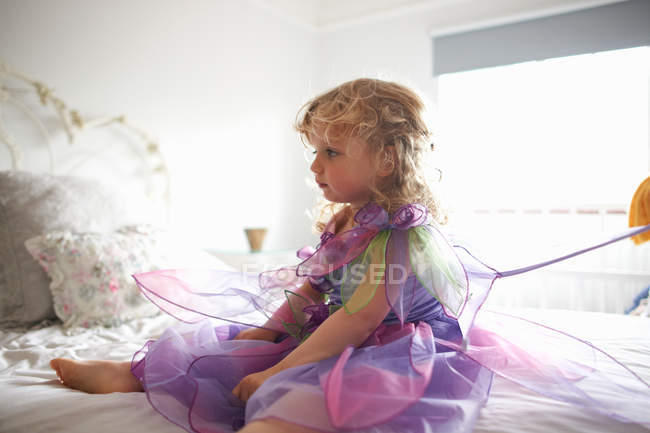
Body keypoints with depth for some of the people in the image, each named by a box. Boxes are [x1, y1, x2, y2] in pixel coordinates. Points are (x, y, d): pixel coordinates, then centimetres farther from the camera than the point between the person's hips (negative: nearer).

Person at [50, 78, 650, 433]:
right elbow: (310, 291, 16)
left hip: (403, 352, -9)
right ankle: (132, 373, 14)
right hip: (330, 341, 9)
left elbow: (357, 320, -25)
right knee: (227, 347, 6)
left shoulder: (400, 234, -20)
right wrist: (263, 333, 7)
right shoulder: (343, 222, 9)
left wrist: (278, 371, -22)